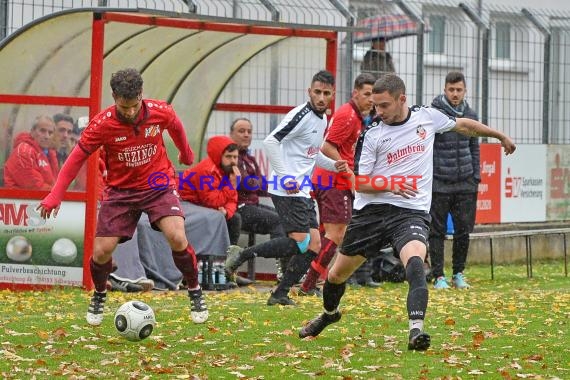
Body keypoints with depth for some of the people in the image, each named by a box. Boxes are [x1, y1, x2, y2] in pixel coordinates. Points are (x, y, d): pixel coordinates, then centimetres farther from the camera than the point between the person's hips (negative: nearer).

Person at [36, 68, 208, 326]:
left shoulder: (160, 112, -16)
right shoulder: (102, 124, -19)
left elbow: (176, 127, 9)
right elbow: (78, 157, -10)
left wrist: (186, 154, 28)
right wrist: (55, 195, -17)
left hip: (158, 184, 0)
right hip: (120, 190, 0)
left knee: (177, 238, -22)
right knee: (101, 251, -7)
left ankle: (195, 293, 2)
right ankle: (99, 296, 26)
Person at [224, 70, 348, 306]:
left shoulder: (323, 119, 16)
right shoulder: (301, 115, -14)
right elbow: (270, 141, -21)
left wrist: (333, 165, 13)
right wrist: (285, 177, -23)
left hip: (303, 191, 10)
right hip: (287, 190, -10)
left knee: (314, 246, 4)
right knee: (300, 243, -18)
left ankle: (280, 294, 8)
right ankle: (241, 255, -8)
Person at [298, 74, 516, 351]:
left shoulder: (427, 117, 2)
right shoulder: (371, 135, -3)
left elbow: (462, 125, 21)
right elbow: (359, 182, -3)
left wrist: (500, 136, 31)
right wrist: (390, 184, -21)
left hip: (411, 212, -1)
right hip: (372, 212, 1)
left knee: (414, 262, -32)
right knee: (337, 274, 12)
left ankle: (416, 330, -41)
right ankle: (329, 314, 44)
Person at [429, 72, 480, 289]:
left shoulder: (470, 115, 10)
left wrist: (476, 177, 12)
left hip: (465, 184, 4)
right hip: (439, 183, -4)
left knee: (464, 230, 5)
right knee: (437, 231, 1)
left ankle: (458, 274, 16)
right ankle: (439, 276, 6)